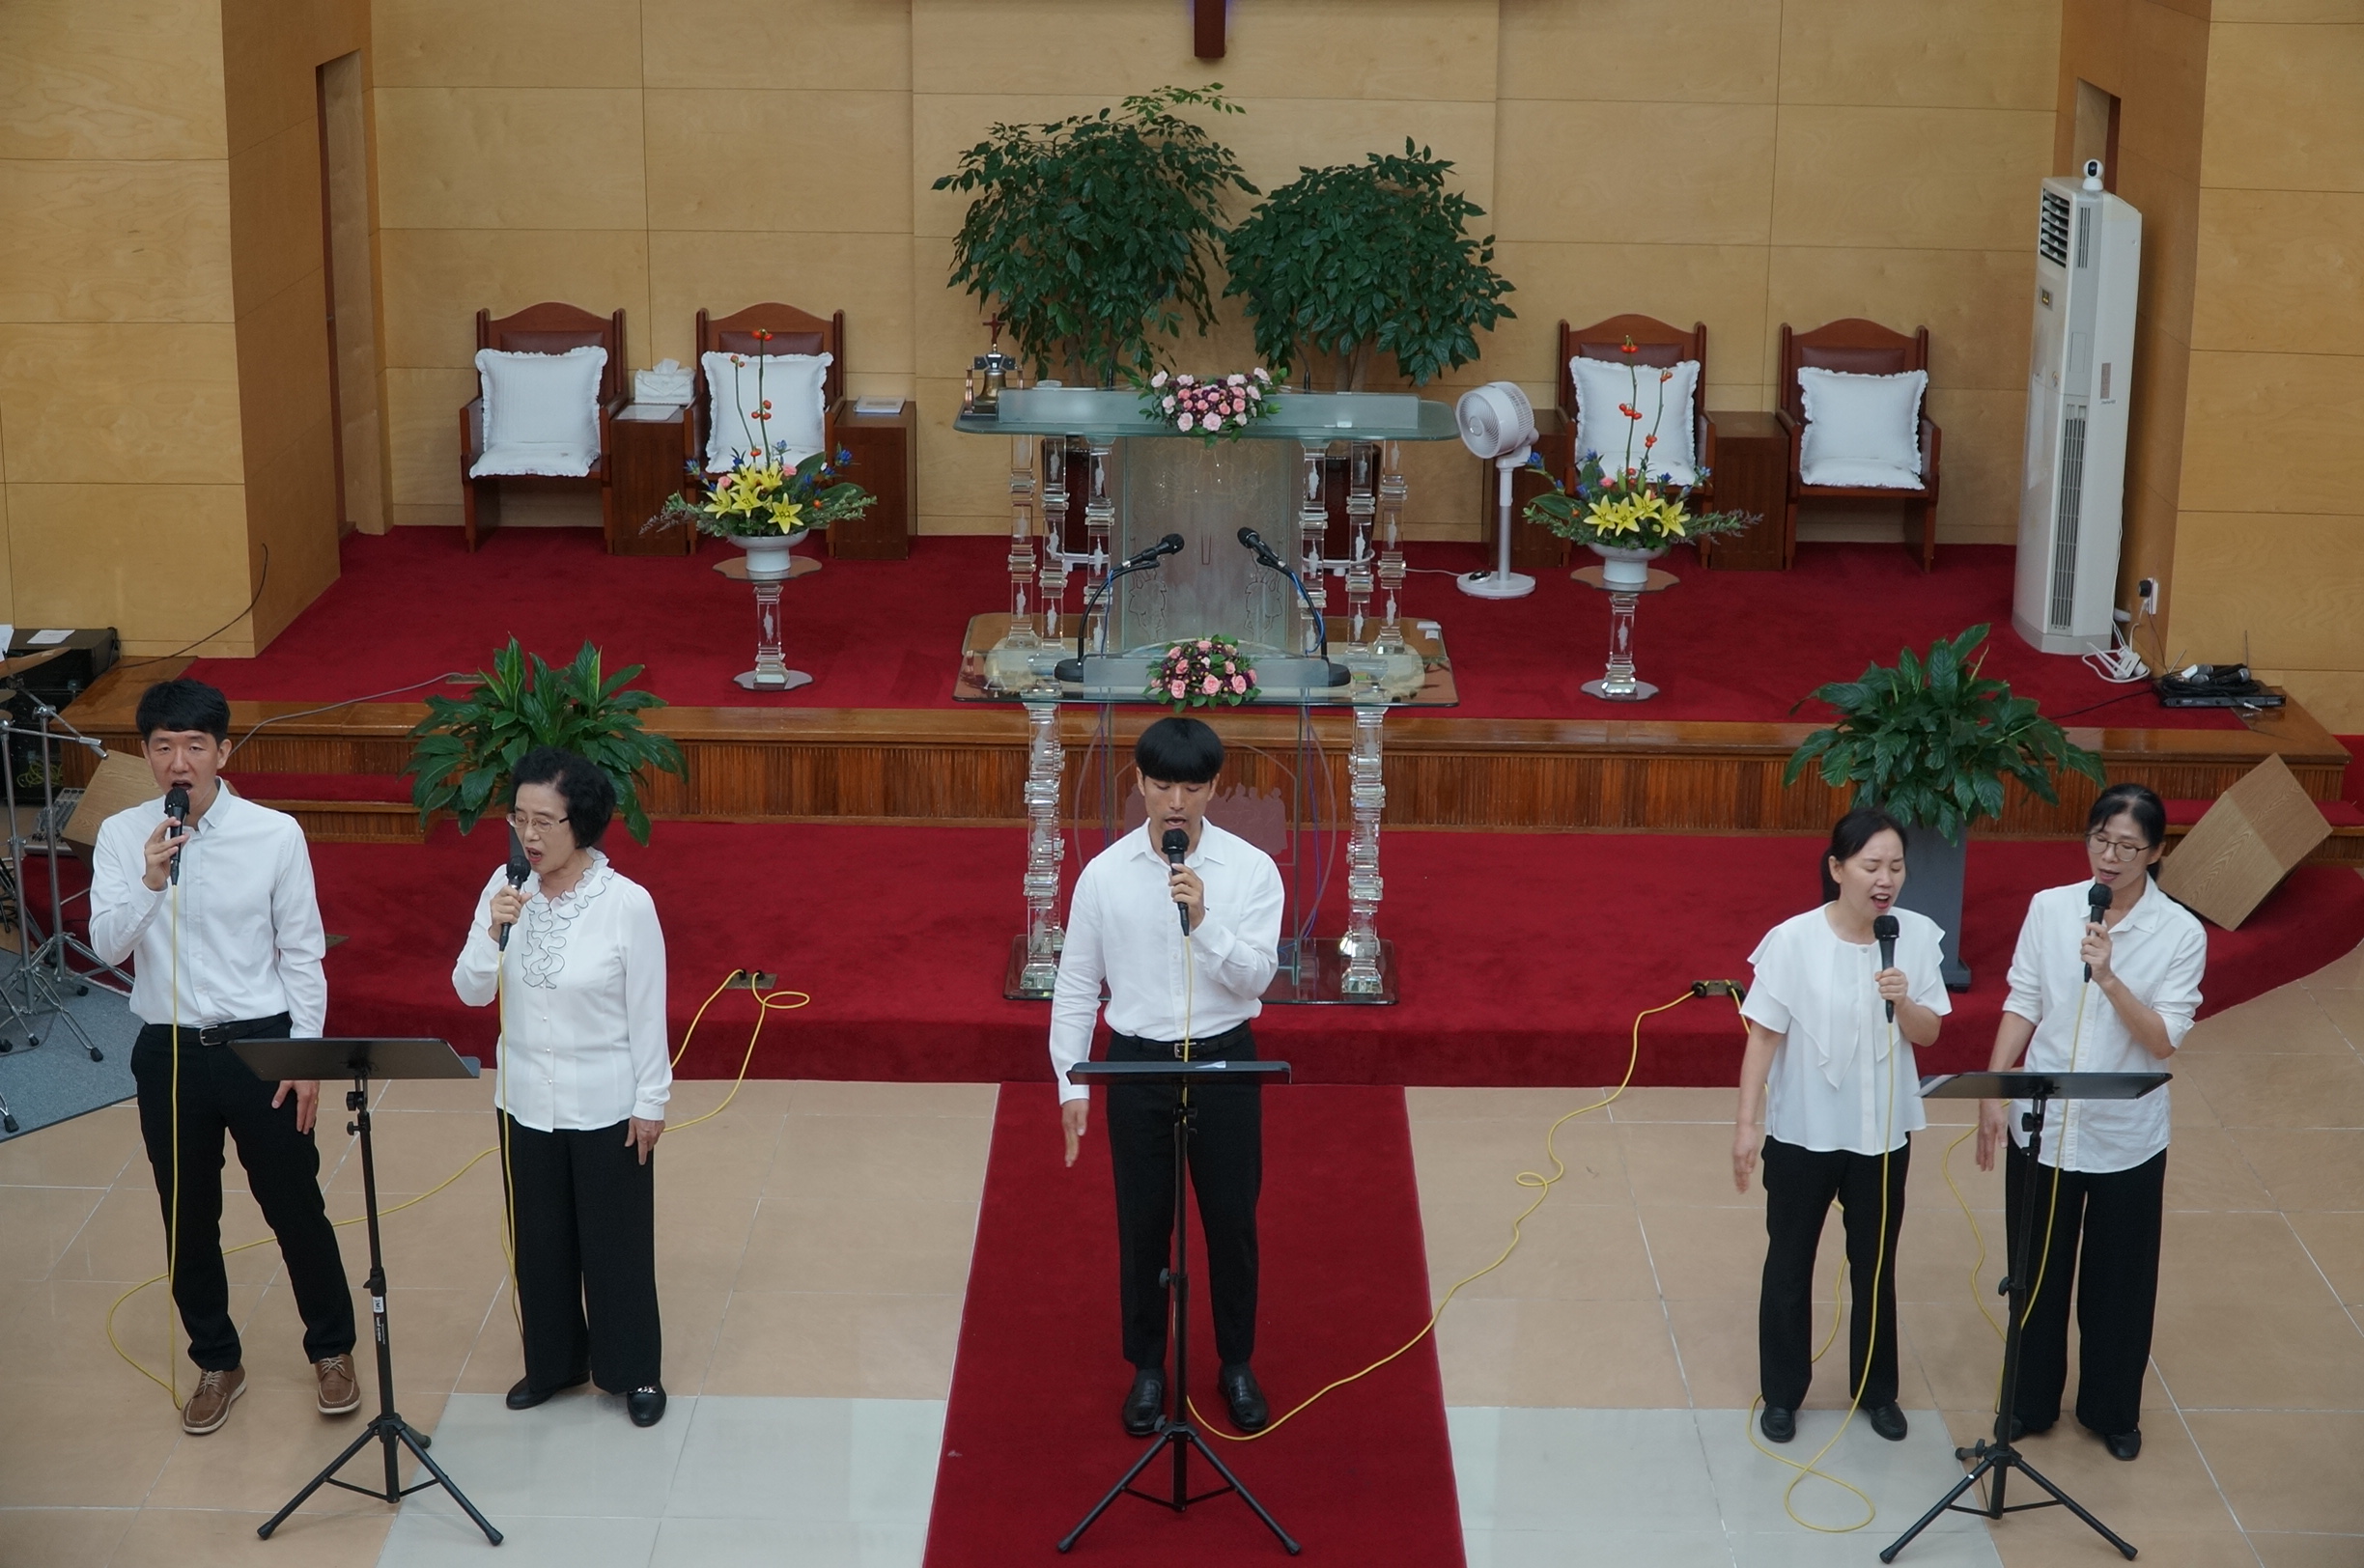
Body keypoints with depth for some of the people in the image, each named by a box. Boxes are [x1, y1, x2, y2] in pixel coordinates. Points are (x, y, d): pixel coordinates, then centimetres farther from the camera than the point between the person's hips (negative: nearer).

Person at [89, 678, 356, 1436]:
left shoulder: (275, 833, -9)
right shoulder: (121, 836, -5)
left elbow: (302, 952, -4)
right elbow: (107, 947, -12)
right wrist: (151, 882, -29)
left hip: (260, 1043, -2)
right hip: (168, 1051, 2)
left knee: (296, 1208, 9)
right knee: (188, 1219, 13)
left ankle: (331, 1350, 29)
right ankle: (217, 1362, 32)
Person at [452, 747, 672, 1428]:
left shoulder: (627, 903, -17)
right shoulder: (505, 889, -6)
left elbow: (648, 1012, -10)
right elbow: (471, 992, -4)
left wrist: (651, 1102, -7)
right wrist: (493, 931, -22)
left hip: (605, 1107, -4)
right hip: (526, 1101, 4)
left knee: (616, 1241, 10)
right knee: (539, 1240, 17)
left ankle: (635, 1371, 27)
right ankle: (554, 1361, 36)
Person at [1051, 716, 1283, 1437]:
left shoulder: (1251, 869, -9)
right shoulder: (1105, 874, -7)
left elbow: (1256, 978, -14)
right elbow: (1076, 985, -1)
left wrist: (1203, 920, -28)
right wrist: (1071, 1085, -3)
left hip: (1224, 1060, 0)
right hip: (1138, 1063, 0)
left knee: (1232, 1221, 11)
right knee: (1142, 1223, 11)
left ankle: (1236, 1364, 31)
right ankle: (1147, 1368, 29)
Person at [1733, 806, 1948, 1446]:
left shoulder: (1917, 936, -9)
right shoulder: (1794, 940, -18)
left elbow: (1928, 1034, -3)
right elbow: (1764, 1035, -11)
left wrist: (1902, 1001, -24)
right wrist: (1747, 1123, -11)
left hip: (1882, 1132, 2)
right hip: (1803, 1131, -2)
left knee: (1875, 1266, 17)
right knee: (1789, 1265, 13)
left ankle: (1877, 1390, 36)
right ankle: (1782, 1393, 30)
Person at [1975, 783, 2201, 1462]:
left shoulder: (2180, 933, -11)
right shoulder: (2049, 908, -5)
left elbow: (2164, 1041, -16)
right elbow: (2022, 1005, 0)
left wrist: (2108, 978, -28)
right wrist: (1993, 1092, -6)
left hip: (2126, 1136, -1)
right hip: (2042, 1124, 1)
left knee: (2119, 1279, 13)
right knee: (2037, 1270, 15)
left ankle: (2112, 1410, 33)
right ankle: (2031, 1401, 33)